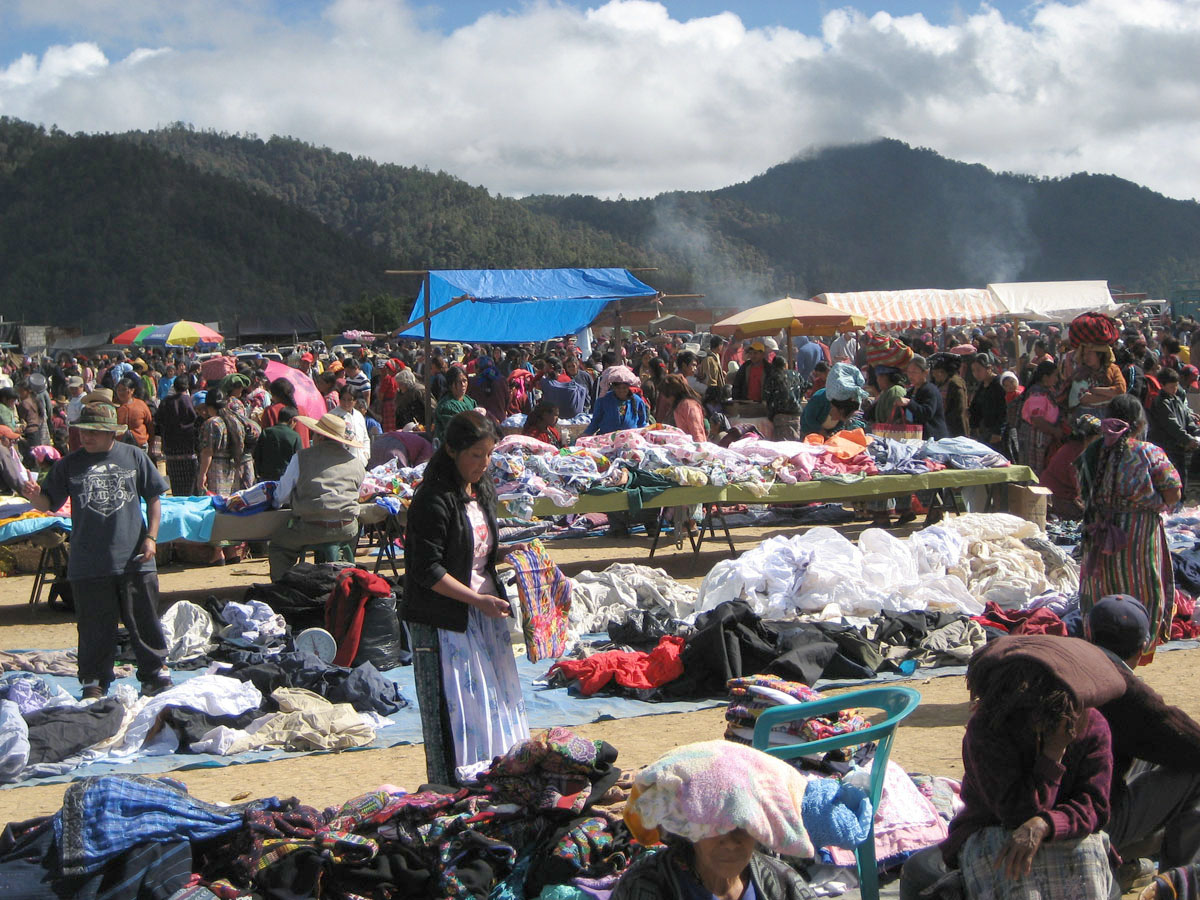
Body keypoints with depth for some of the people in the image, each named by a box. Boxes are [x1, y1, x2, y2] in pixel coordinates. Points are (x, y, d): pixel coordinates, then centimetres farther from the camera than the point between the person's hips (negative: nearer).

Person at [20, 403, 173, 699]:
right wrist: (33, 495, -19)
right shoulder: (69, 464, 4)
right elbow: (48, 504, 3)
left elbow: (154, 499, 8)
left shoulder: (134, 457, 2)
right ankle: (94, 682, 18)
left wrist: (151, 536, 0)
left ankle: (154, 674, 21)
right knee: (95, 625, 5)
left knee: (143, 620, 7)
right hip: (89, 563, 0)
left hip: (134, 558, 0)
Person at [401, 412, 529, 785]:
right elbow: (426, 570, -19)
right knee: (454, 713, -3)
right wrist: (477, 599, -22)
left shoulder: (482, 492, 11)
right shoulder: (434, 500, -16)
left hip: (483, 617, 8)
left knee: (495, 700, 12)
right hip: (445, 622, -8)